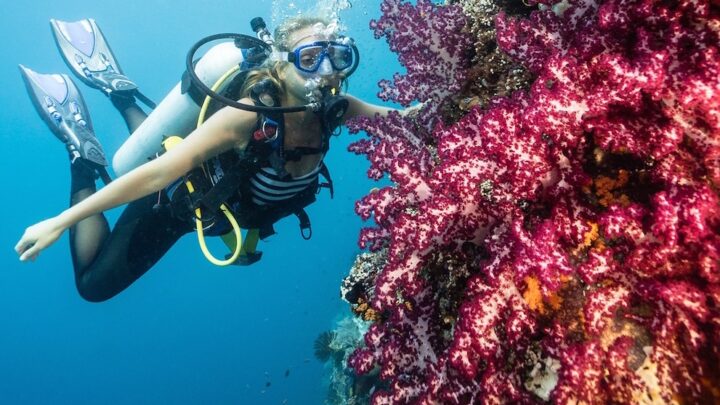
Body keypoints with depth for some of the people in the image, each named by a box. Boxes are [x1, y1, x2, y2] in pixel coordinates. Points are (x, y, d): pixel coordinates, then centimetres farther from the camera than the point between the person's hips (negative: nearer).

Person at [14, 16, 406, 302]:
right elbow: (159, 173, -42)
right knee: (93, 284, 11)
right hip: (179, 200, -6)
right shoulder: (249, 115, -43)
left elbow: (387, 115, -5)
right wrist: (60, 222, -38)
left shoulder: (331, 109, -24)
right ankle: (82, 153, 13)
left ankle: (116, 89, 36)